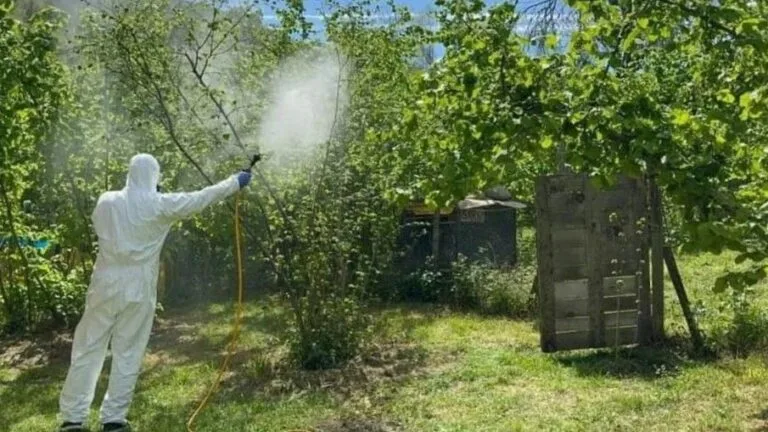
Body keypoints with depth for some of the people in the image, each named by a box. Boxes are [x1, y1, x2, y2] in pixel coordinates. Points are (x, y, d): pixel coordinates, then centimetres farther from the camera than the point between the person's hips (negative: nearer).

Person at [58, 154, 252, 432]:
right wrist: (236, 182, 11)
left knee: (88, 351, 10)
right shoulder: (160, 205, -8)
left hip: (106, 285, 3)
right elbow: (203, 198, 0)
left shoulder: (106, 201, 1)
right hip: (138, 290, -3)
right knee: (127, 355, 8)